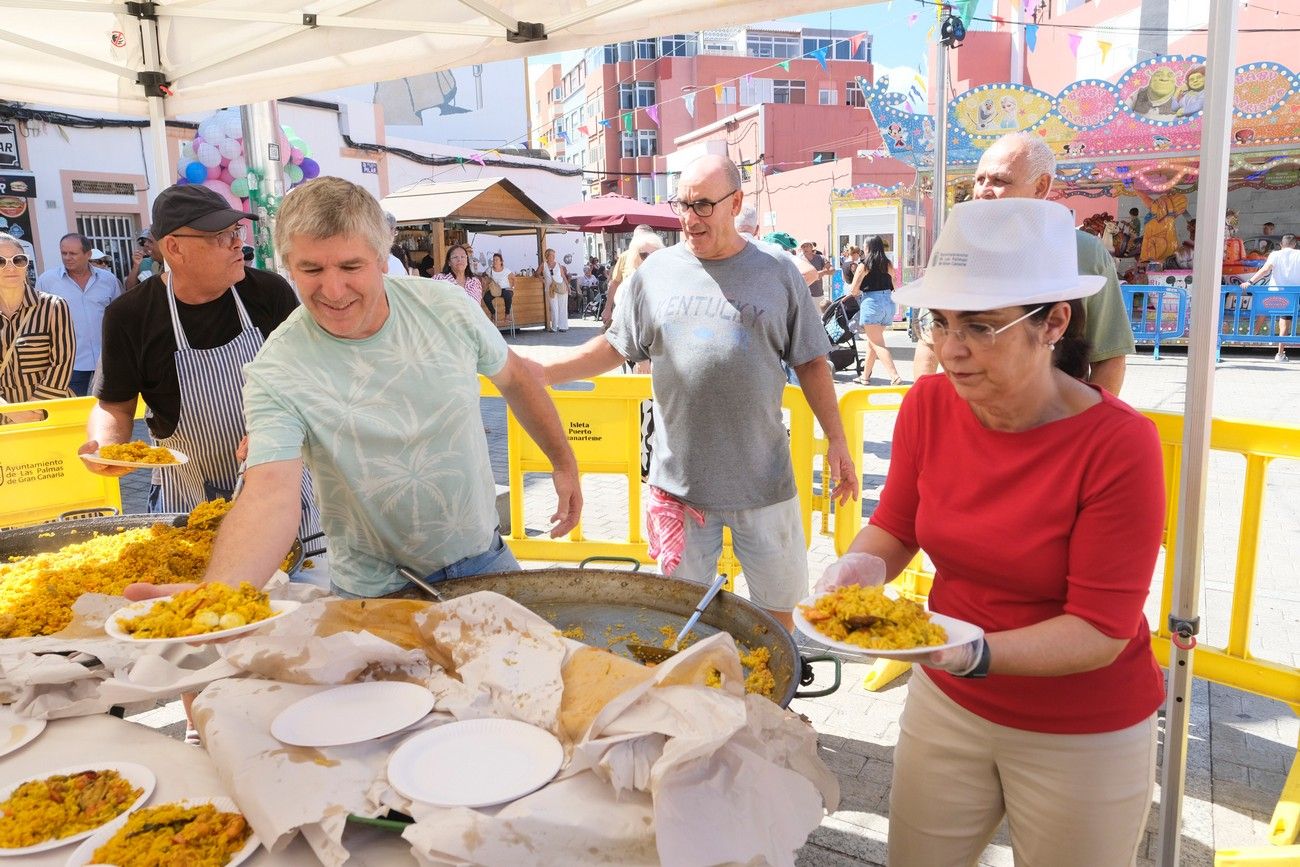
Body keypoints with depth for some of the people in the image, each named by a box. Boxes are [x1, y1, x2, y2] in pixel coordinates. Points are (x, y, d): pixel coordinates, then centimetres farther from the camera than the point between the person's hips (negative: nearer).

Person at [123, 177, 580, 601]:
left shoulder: (448, 306, -11)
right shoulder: (277, 373, -21)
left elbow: (514, 378, 5)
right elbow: (269, 492, -33)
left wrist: (564, 462, 9)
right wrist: (215, 594, -51)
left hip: (483, 558, 4)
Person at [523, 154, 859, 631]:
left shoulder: (778, 273, 1)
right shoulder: (655, 271, 4)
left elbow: (811, 363, 4)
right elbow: (614, 346, 9)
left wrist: (837, 440, 1)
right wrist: (543, 371, -2)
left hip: (763, 479, 0)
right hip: (679, 479, 1)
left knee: (778, 601, 13)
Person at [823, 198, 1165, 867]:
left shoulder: (1120, 445, -24)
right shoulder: (928, 405, -12)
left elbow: (1101, 631, -22)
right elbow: (895, 526, 0)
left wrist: (974, 653, -37)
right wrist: (863, 564, -22)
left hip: (1084, 736, -3)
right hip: (946, 703, 4)